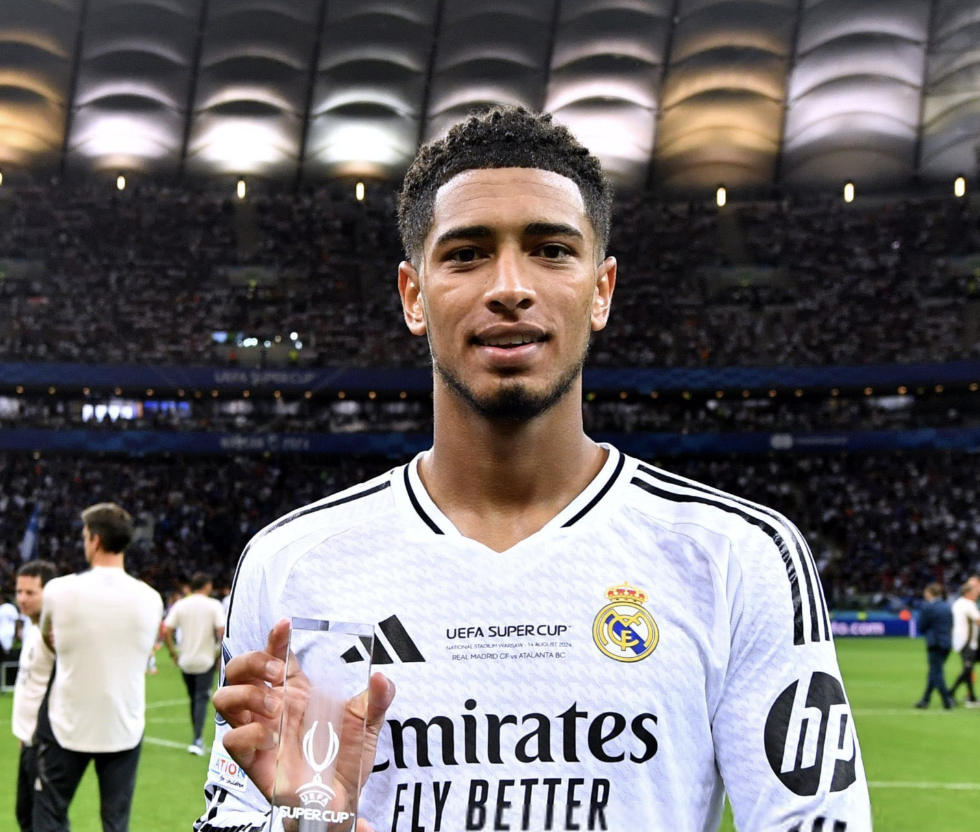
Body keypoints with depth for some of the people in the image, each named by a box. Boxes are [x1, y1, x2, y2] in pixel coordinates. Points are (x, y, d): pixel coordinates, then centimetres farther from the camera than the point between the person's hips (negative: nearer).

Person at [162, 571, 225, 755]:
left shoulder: (180, 605, 1)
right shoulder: (214, 605, -6)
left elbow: (166, 631, -5)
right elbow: (222, 631, -16)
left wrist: (173, 653, 5)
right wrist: (221, 652, -3)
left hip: (186, 661, 3)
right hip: (206, 660, -3)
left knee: (194, 698, 16)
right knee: (202, 698, -3)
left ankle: (198, 737, 26)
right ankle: (197, 739, -15)